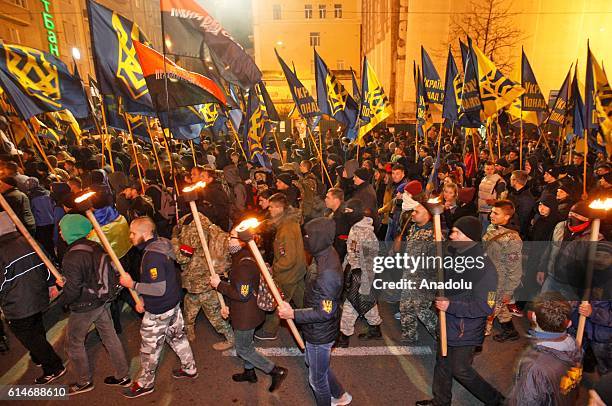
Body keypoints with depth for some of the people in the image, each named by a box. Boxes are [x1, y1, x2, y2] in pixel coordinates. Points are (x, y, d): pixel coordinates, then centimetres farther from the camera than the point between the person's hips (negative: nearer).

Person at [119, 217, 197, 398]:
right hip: (173, 303, 9)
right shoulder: (161, 243, -1)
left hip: (158, 311, -9)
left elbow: (159, 289, -30)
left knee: (150, 347, 12)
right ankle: (190, 369, 39)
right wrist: (143, 298, 13)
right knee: (177, 336, 23)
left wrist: (132, 285, -22)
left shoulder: (152, 255, -29)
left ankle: (145, 383, 32)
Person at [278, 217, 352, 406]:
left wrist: (293, 314, -29)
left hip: (320, 335, -10)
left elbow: (325, 312, -30)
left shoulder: (327, 272, -34)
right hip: (317, 330, 10)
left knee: (317, 378, 15)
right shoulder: (327, 256, -4)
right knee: (313, 363, 31)